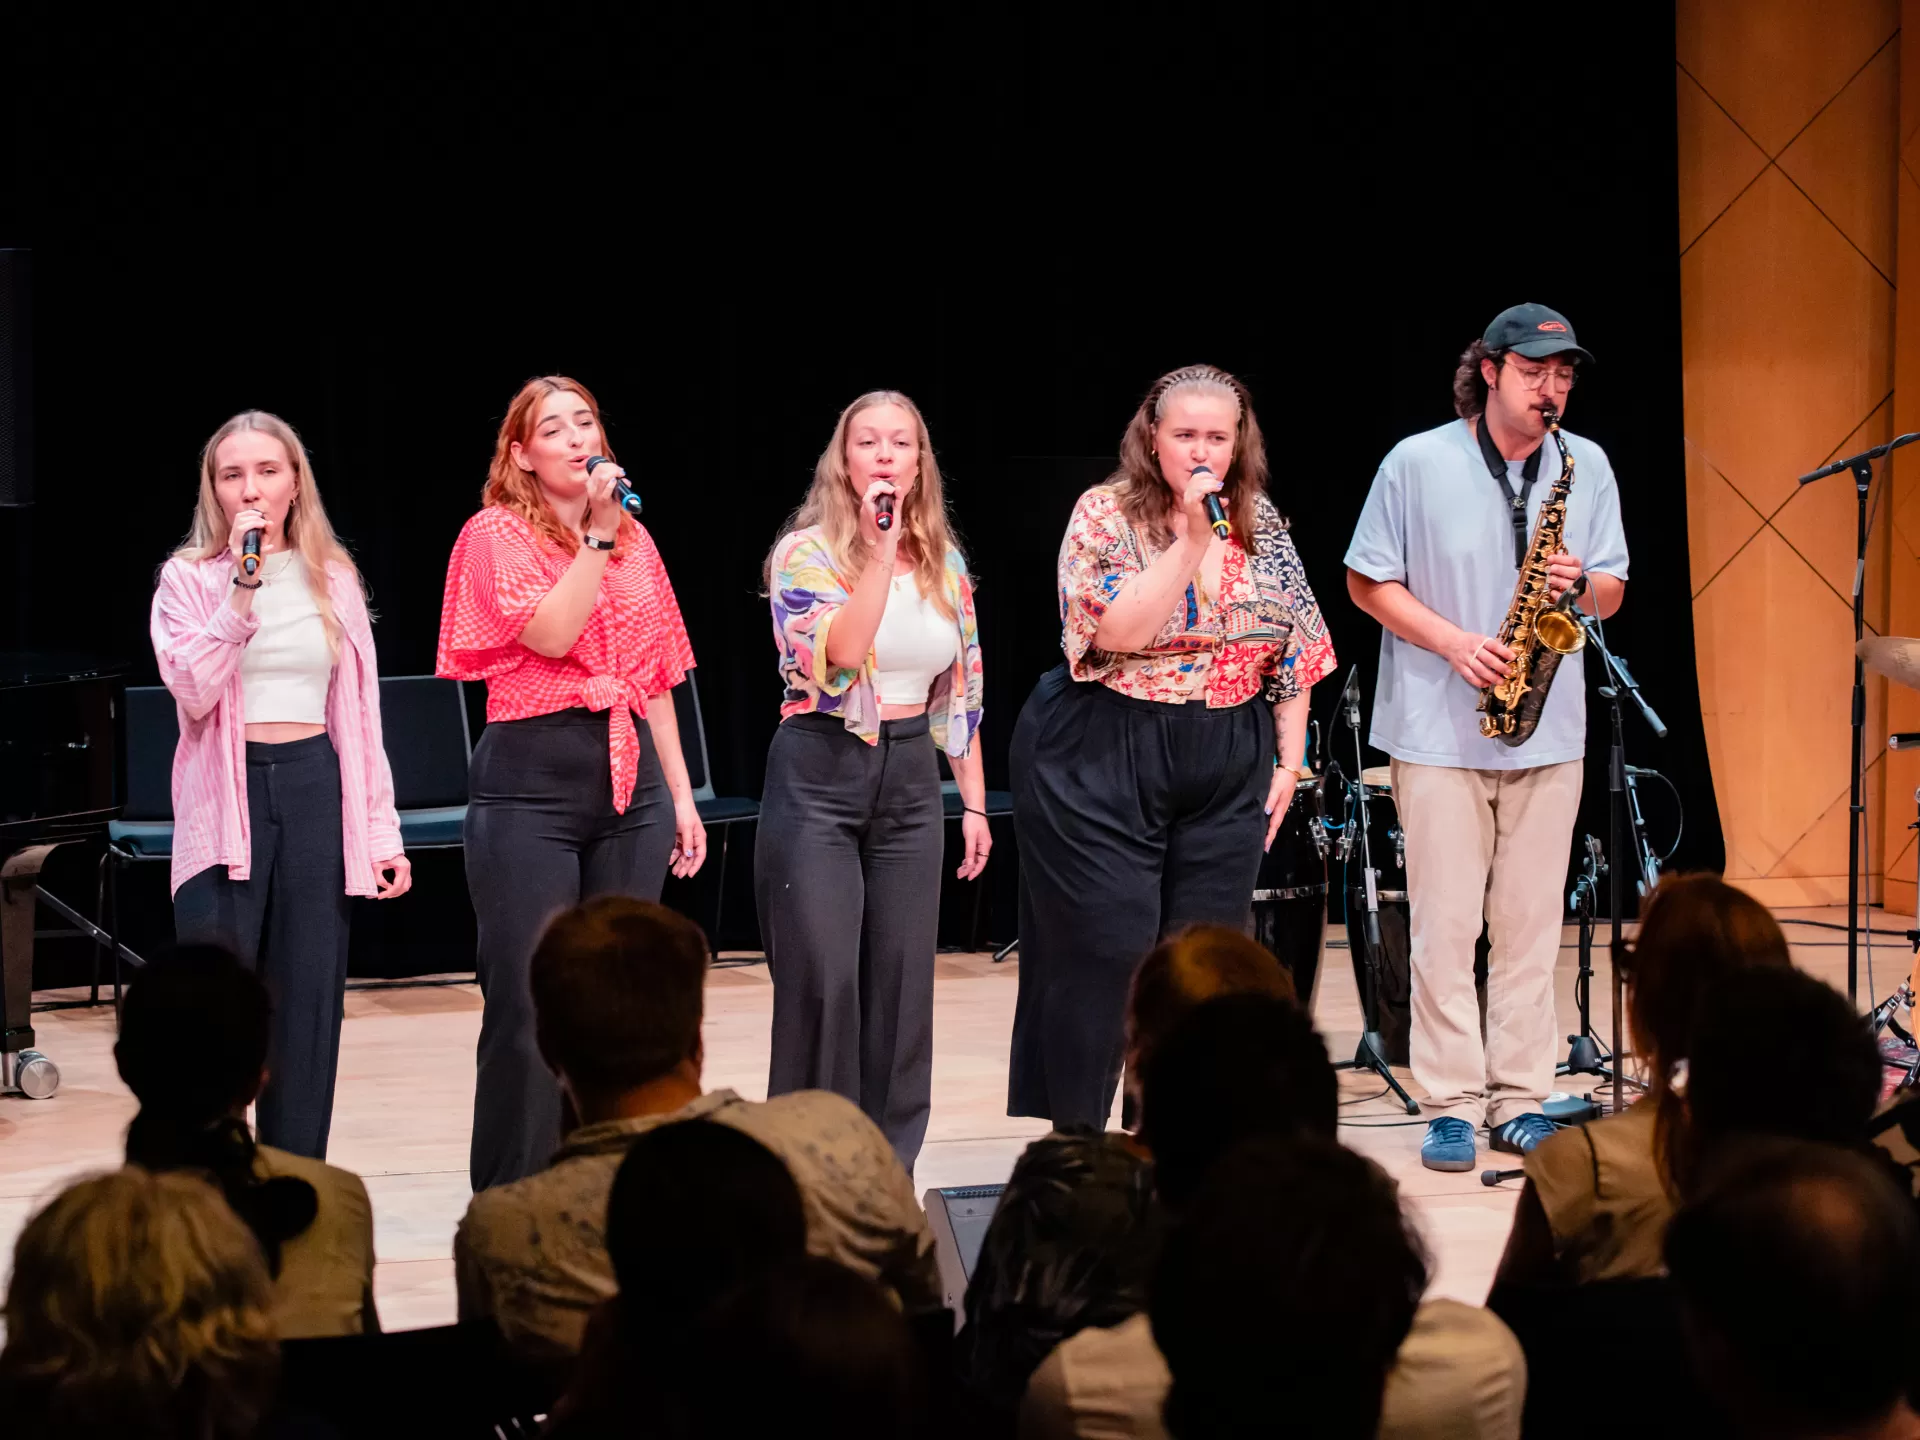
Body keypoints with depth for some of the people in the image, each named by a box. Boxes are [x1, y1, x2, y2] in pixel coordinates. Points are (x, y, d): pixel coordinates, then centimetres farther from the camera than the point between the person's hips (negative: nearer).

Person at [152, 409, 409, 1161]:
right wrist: (243, 586, -20)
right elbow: (193, 689, -14)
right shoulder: (188, 577, 1)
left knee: (309, 1005, 3)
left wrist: (382, 831, 8)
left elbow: (360, 711, 12)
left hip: (315, 792, 3)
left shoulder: (333, 578, 10)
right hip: (226, 797, -3)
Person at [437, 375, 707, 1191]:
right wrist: (597, 533, -16)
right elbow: (551, 634, -16)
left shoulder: (634, 538, 14)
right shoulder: (497, 533, -2)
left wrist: (680, 791, 14)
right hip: (531, 778, -5)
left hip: (629, 777, 6)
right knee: (528, 1004, -5)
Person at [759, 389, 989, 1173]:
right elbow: (837, 654, -24)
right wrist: (880, 550, -25)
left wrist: (974, 803, 13)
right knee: (822, 983, -7)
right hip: (820, 776, -5)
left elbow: (961, 689, 15)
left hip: (909, 782, 5)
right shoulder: (806, 553, -7)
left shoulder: (944, 563, 9)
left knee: (901, 983, 5)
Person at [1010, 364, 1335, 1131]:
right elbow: (1118, 630, -21)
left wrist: (1289, 759, 6)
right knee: (1101, 953, -4)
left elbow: (1296, 648, 11)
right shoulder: (1105, 514, -6)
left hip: (1226, 772, 4)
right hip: (1104, 760, -4)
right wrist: (1191, 539, -22)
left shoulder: (1261, 523, 7)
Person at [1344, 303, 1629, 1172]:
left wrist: (1580, 581, -12)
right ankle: (1451, 1107, 3)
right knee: (1444, 928, -2)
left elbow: (1612, 592, 11)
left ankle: (1520, 1102, 12)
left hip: (1550, 731, 3)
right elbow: (1367, 582, -1)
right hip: (1439, 730, -3)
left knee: (1531, 926, 5)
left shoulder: (1587, 467, 6)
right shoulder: (1418, 464, -4)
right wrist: (1452, 642, -13)